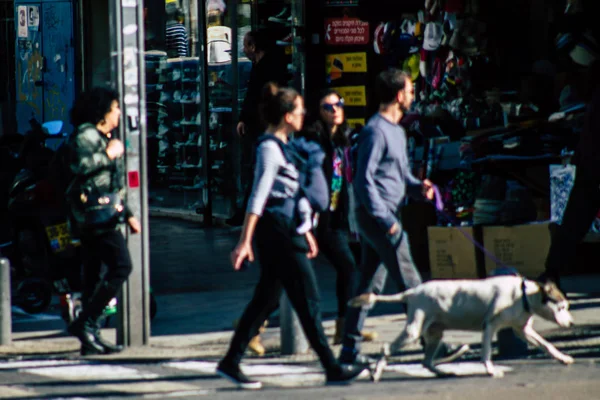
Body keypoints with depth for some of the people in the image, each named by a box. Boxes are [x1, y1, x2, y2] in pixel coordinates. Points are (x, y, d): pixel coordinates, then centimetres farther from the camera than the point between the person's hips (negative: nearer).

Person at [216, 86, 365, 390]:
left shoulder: (281, 146, 15)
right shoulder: (270, 148, -14)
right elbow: (258, 197, -20)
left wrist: (305, 232, 28)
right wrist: (245, 242, -24)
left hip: (285, 231, 10)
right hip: (278, 231, -10)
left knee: (266, 299, 11)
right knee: (308, 301, -4)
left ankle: (231, 362, 13)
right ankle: (332, 368, 0)